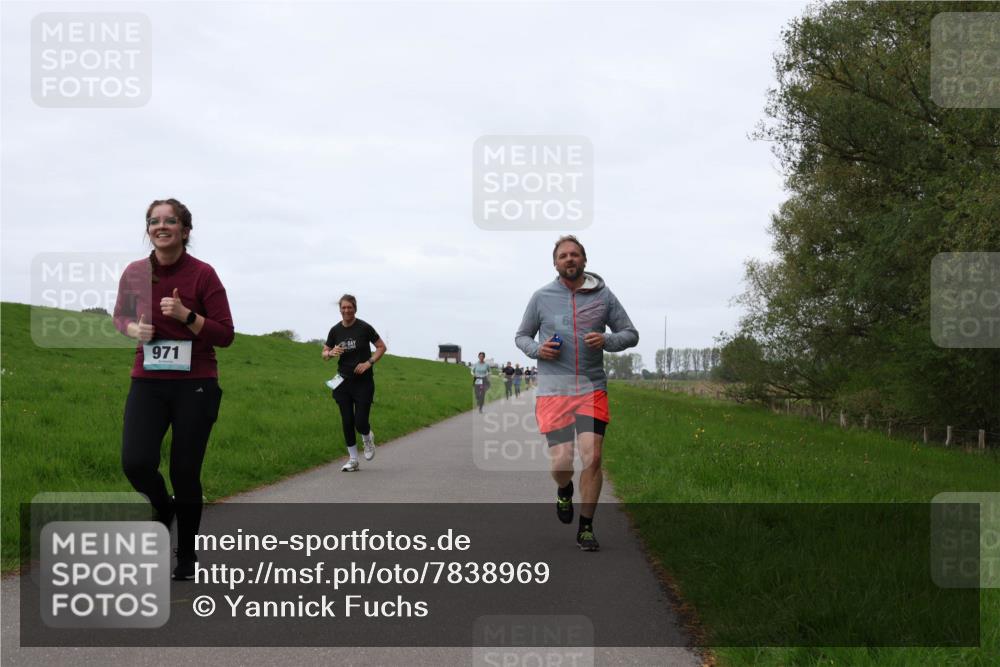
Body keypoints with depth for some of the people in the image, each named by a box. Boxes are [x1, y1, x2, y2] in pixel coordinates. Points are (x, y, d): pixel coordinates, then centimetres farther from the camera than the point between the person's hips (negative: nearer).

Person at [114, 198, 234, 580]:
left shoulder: (202, 275, -7)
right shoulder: (135, 273, 2)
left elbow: (225, 335, -6)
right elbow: (121, 316, 20)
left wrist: (186, 315, -20)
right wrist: (134, 329, -3)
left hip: (195, 385, -2)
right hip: (148, 383, 3)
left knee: (185, 473, 1)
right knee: (136, 462, -15)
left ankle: (187, 556, 22)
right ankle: (162, 508, 21)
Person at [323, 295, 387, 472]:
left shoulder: (364, 328, -8)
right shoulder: (335, 330, 2)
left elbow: (381, 347, -1)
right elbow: (324, 353, 10)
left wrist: (369, 362, -14)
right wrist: (331, 353, -13)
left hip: (363, 382, -3)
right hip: (343, 382, 3)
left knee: (360, 423, -8)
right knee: (347, 422, 3)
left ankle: (368, 438, 29)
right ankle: (353, 460, 15)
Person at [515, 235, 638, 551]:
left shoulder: (603, 296, 4)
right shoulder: (541, 297, 4)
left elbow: (631, 334, 10)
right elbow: (521, 336, 16)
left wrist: (606, 340, -11)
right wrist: (537, 349, -7)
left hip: (592, 388, 0)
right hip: (552, 390, 0)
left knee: (592, 457, -9)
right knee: (561, 461, -7)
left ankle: (585, 529, 7)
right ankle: (564, 491, 32)